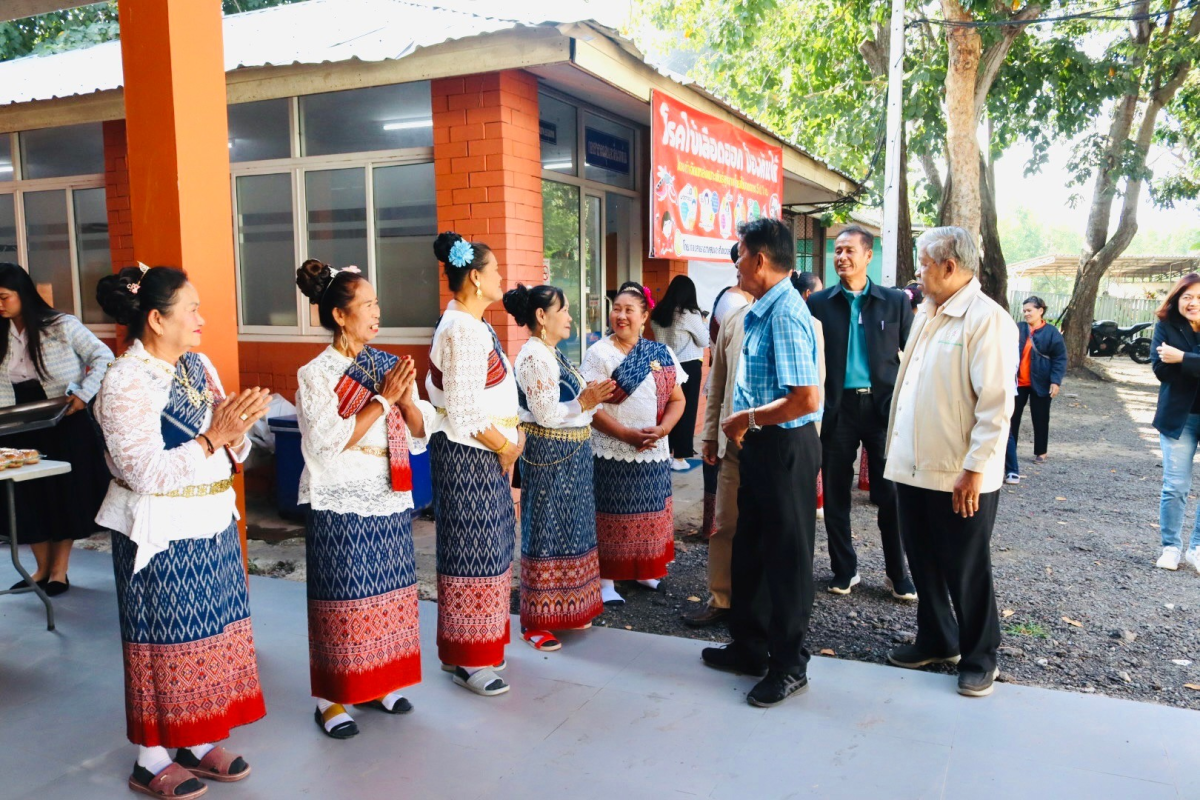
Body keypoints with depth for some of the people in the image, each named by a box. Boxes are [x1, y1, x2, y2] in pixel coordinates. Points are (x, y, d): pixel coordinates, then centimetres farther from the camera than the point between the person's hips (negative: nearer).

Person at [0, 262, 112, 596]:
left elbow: (103, 357, -8)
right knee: (28, 496, 7)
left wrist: (84, 395, -19)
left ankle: (59, 572, 14)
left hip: (64, 425, -5)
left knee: (65, 493, 3)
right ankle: (42, 569, 22)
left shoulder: (62, 325, -9)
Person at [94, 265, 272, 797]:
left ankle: (199, 743, 30)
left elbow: (230, 449, 9)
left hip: (213, 525, 7)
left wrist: (237, 429, -12)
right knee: (165, 641, 5)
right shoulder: (126, 383, -16)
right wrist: (214, 439, -24)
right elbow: (145, 472, -22)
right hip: (160, 536, -7)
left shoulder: (198, 365, 6)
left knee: (211, 632, 14)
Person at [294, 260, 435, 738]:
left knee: (386, 591, 12)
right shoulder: (316, 374, -8)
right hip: (340, 504, -5)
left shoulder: (389, 366, 7)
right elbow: (328, 441, -18)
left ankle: (377, 684, 28)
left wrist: (406, 400, -13)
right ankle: (331, 699, 16)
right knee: (344, 596, 2)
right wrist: (381, 399, -19)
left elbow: (420, 432, 6)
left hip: (390, 500, 6)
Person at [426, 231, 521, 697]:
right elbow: (463, 412, -23)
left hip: (484, 455, 10)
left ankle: (469, 646, 31)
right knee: (472, 552, -1)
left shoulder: (472, 325, 13)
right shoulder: (463, 330, -19)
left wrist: (508, 443, 10)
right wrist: (505, 447, -12)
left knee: (486, 547, 17)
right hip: (468, 455, -10)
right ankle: (467, 660, 12)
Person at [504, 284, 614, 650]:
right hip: (549, 457, -10)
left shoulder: (554, 354, 13)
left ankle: (565, 610, 29)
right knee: (546, 535, -2)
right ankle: (535, 621, 9)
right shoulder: (534, 357, -16)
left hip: (570, 456, 10)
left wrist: (593, 397, 5)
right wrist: (584, 403, -24)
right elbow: (546, 414, -22)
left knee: (568, 530, 16)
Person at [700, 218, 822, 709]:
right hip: (760, 444, 10)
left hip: (786, 446, -10)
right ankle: (750, 647, 37)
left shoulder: (786, 315, -22)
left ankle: (788, 666, 22)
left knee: (786, 557, 5)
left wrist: (746, 418, -18)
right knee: (750, 548, 20)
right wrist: (741, 423, 8)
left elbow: (806, 399, -28)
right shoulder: (760, 311, 8)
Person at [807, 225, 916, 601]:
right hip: (837, 408, 1)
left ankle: (897, 573, 18)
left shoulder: (895, 301, 3)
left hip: (883, 406, 0)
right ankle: (844, 570, 23)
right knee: (835, 493, 8)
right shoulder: (819, 303, 3)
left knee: (891, 495, 3)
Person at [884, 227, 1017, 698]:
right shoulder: (927, 315, 13)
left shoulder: (986, 320, -14)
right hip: (913, 466, 8)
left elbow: (996, 402, -19)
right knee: (923, 563, 18)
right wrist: (896, 445, 14)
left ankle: (979, 659, 24)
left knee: (967, 571, 7)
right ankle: (936, 641, 35)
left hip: (960, 477, -8)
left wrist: (975, 469, -20)